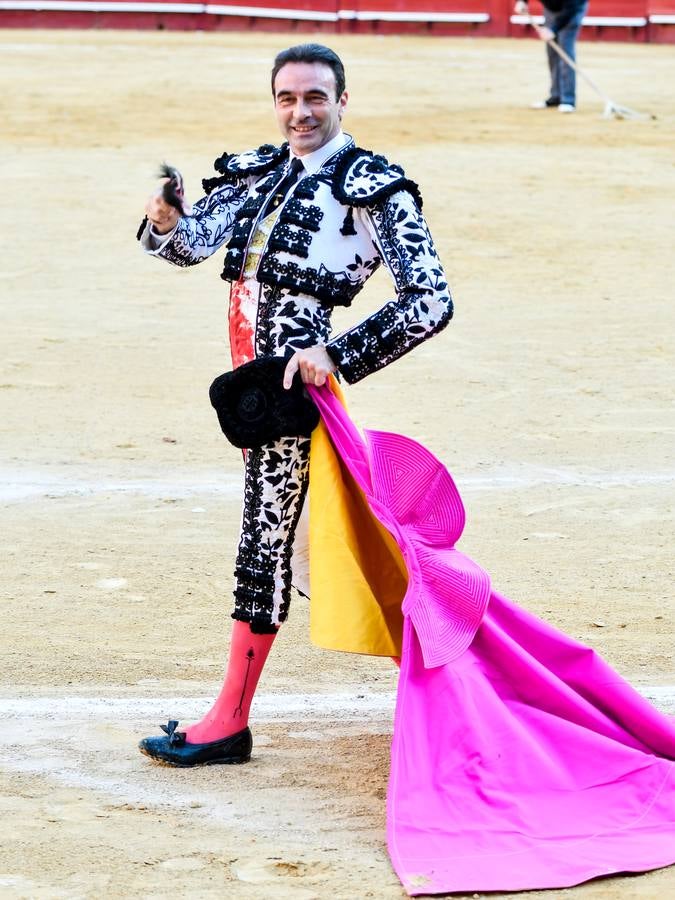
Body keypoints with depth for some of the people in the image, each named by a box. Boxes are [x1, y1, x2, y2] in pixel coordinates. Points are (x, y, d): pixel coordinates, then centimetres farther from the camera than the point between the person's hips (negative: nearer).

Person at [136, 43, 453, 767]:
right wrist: (166, 222, -22)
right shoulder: (257, 172, 13)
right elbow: (194, 243, 2)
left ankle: (229, 723, -1)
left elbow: (431, 301, -13)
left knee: (266, 537, -5)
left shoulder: (374, 188, -7)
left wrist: (339, 354, -20)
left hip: (298, 372, -8)